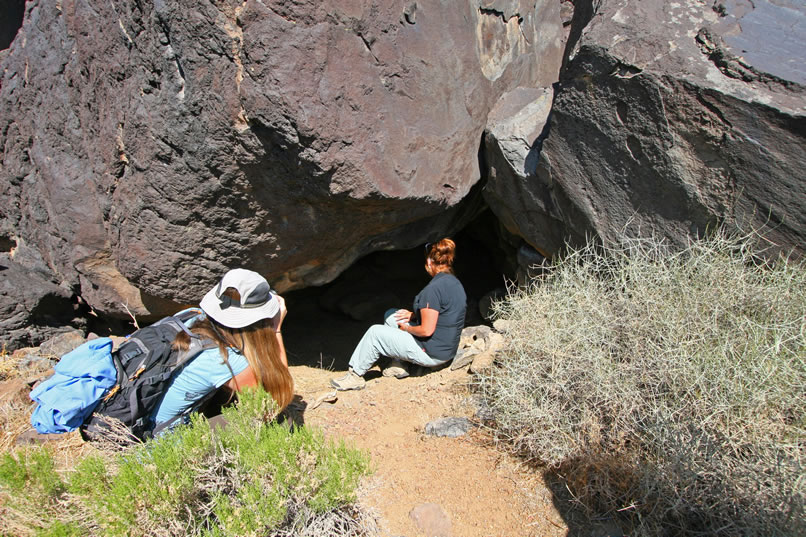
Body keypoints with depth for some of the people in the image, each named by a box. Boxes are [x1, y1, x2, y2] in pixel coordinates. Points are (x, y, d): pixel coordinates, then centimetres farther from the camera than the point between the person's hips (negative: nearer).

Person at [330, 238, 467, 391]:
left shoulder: (433, 288, -25)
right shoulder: (455, 282, 5)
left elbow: (426, 330, -25)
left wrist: (407, 328, -6)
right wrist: (413, 315, 9)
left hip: (431, 354, -9)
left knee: (375, 333, -3)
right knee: (391, 315, 19)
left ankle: (355, 375, 12)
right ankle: (397, 366, 19)